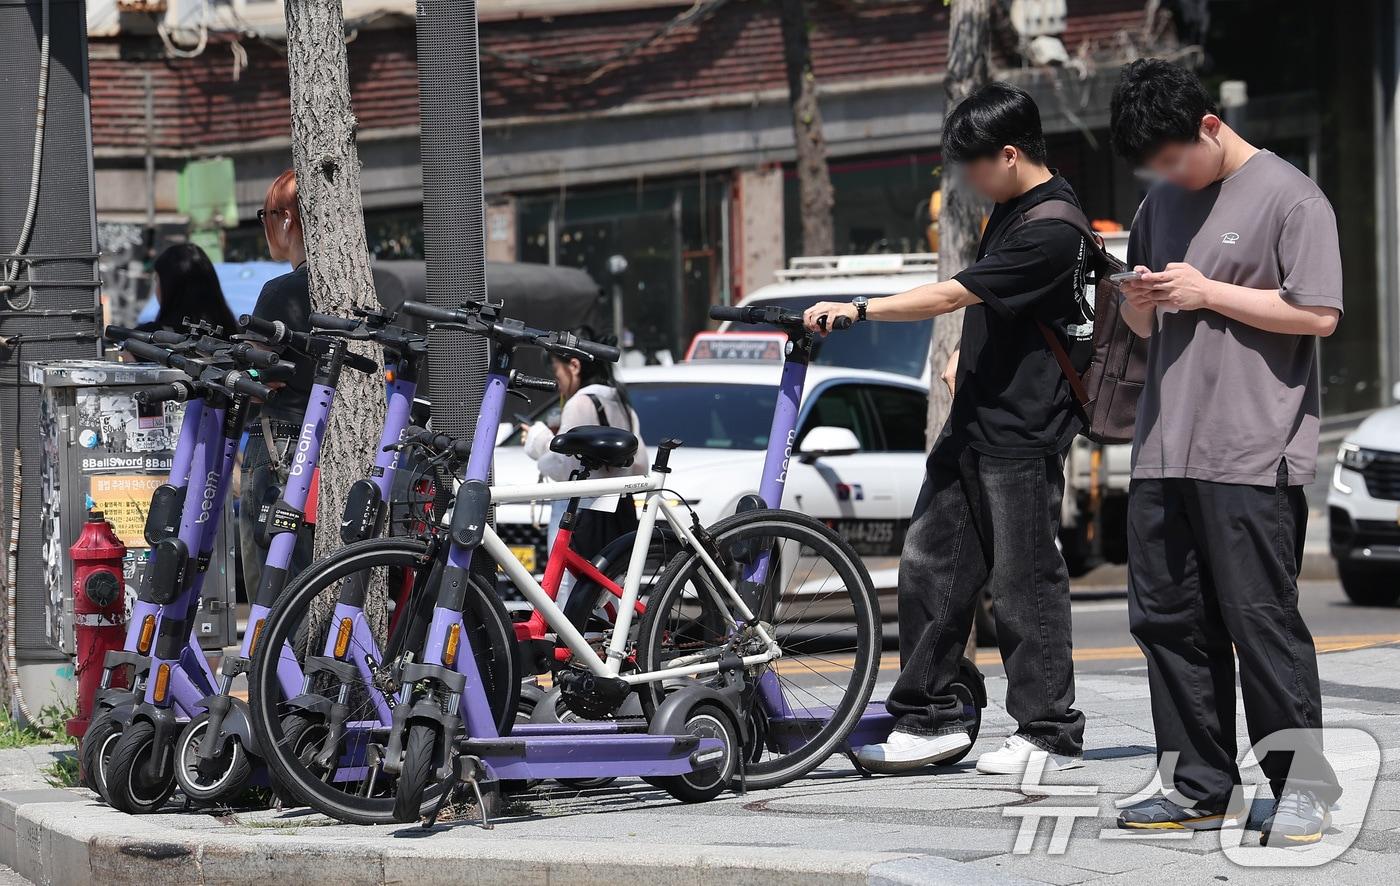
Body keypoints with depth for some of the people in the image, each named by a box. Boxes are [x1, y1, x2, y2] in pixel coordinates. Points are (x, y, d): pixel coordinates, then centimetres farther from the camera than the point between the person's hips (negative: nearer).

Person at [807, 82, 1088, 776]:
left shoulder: (1050, 230, -20)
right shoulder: (1011, 207, 11)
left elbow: (951, 295, -24)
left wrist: (857, 309, -23)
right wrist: (965, 352, 17)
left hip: (1023, 437, -9)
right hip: (973, 421, 10)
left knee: (1024, 582, -2)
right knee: (929, 567, 8)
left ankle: (1051, 733, 7)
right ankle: (930, 718, 15)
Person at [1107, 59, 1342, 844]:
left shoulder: (1289, 197, -5)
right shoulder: (1163, 204, 18)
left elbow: (1318, 314, -12)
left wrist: (1206, 292, -12)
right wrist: (1139, 300, 2)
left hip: (1251, 456, -7)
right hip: (1163, 454, 7)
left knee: (1263, 622, -8)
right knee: (1170, 621, 6)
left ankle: (1304, 787, -2)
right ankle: (1200, 787, 13)